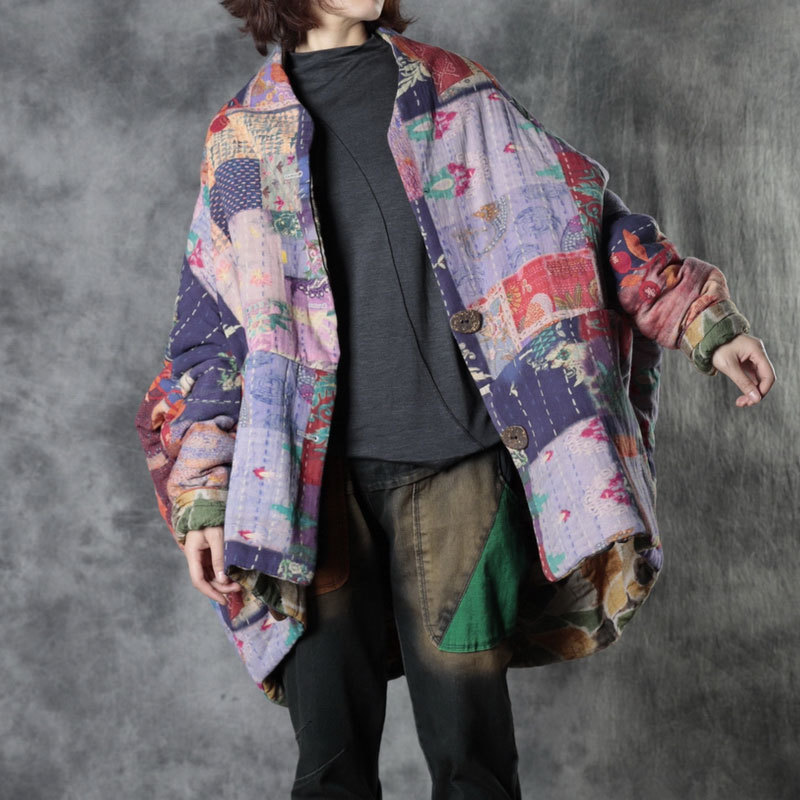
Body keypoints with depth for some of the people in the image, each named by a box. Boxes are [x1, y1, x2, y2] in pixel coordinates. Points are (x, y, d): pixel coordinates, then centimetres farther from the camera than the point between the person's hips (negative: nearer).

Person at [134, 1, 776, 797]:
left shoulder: (458, 96, 10)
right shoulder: (240, 137, 10)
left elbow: (580, 218, 13)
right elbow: (210, 332, 10)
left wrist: (704, 322, 6)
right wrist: (201, 498, 3)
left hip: (455, 465, 0)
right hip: (316, 473, 0)